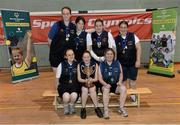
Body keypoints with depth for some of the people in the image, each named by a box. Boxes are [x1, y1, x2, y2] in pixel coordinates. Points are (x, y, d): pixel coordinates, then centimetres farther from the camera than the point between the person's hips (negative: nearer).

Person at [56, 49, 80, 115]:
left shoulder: (77, 64, 1)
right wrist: (59, 87, 1)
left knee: (74, 95, -30)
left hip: (74, 85, 1)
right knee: (66, 96, -30)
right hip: (64, 85, -1)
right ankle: (66, 107, 7)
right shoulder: (61, 65, -1)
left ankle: (71, 106, 6)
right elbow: (57, 78, 5)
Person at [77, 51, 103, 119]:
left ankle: (96, 108, -13)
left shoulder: (95, 65, 1)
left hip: (93, 83, 0)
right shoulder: (79, 65, 2)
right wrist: (86, 80, -18)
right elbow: (79, 79, 0)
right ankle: (83, 109, -14)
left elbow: (96, 78, 0)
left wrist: (91, 80, -21)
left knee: (92, 90, -30)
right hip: (83, 84, 0)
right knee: (84, 90, -30)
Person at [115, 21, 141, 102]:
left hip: (133, 62, 0)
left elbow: (138, 48, -4)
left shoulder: (133, 36, -3)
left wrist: (138, 60, -8)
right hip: (121, 63, 0)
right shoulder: (116, 39, -1)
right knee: (122, 81, 4)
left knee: (132, 80, 10)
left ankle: (133, 95, 28)